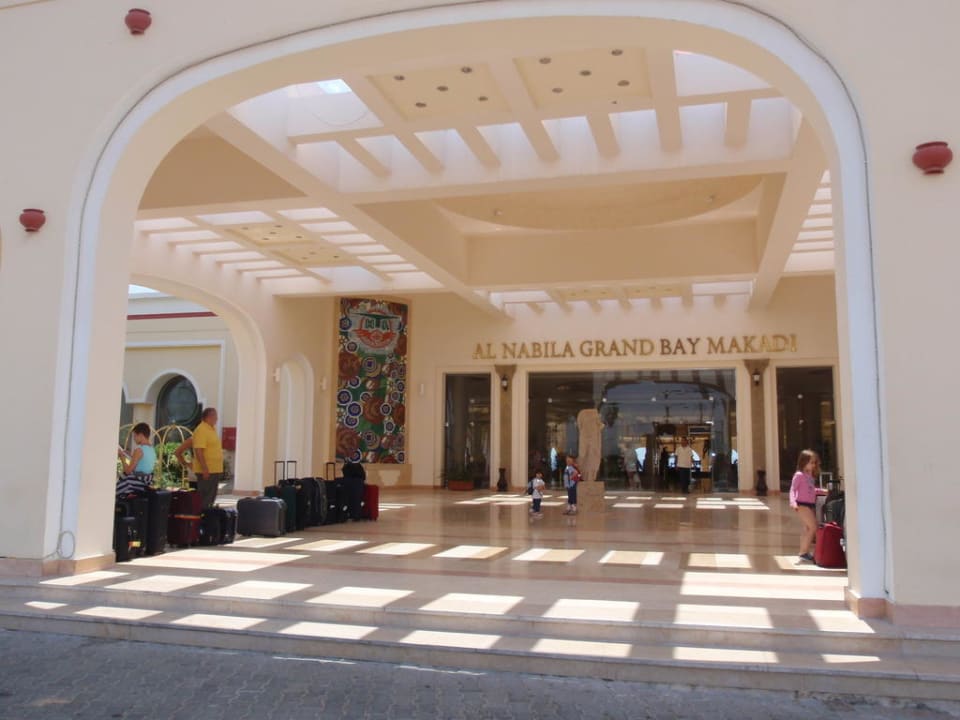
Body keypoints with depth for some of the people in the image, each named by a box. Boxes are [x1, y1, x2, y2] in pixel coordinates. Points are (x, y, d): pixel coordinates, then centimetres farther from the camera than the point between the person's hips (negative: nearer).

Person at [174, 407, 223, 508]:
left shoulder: (212, 429, 14)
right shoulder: (202, 430, -15)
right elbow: (198, 451, -22)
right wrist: (205, 469, -26)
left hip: (214, 471, 9)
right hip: (206, 471, -9)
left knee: (211, 499, 14)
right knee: (205, 499, -6)